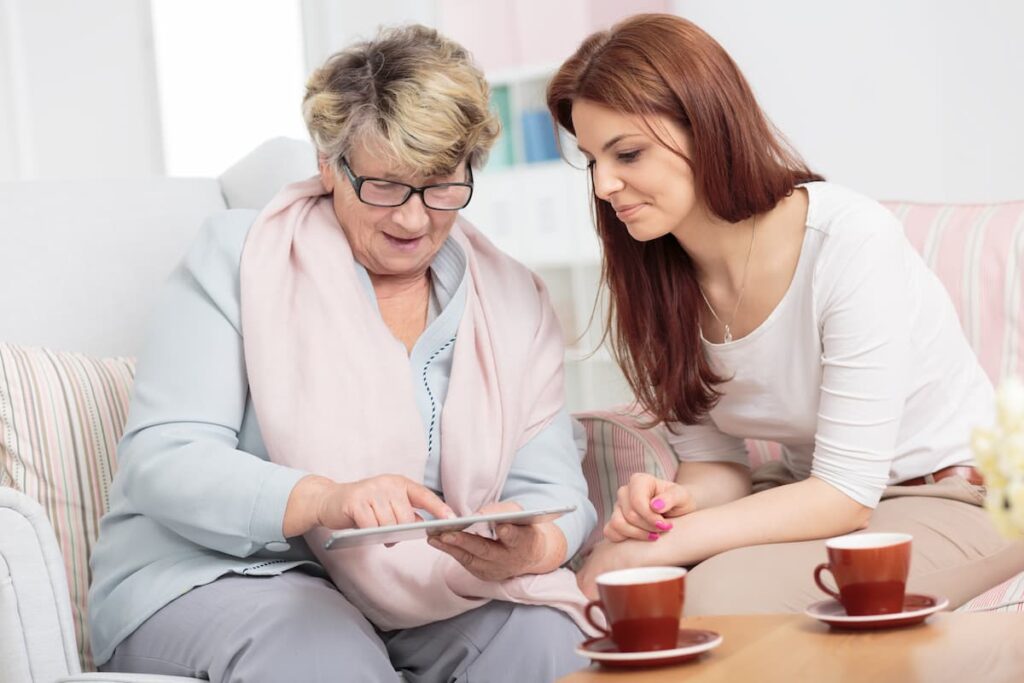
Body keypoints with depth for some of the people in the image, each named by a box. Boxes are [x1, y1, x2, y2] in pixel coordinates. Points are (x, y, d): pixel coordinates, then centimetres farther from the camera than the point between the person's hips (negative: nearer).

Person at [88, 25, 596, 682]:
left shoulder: (514, 300, 10)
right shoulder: (237, 256, -2)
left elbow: (552, 489, 4)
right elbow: (160, 461, -11)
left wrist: (526, 547, -22)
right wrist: (321, 501, -30)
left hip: (420, 590, 4)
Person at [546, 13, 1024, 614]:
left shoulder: (853, 242, -25)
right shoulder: (655, 277, -5)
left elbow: (846, 494, -24)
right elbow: (715, 462, 2)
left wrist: (663, 544, -28)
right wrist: (670, 502, -22)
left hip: (949, 501, -5)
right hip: (807, 496, 6)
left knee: (717, 595, -29)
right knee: (604, 583, -19)